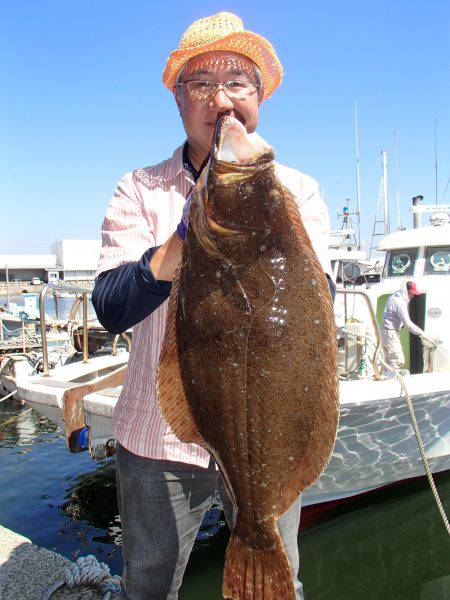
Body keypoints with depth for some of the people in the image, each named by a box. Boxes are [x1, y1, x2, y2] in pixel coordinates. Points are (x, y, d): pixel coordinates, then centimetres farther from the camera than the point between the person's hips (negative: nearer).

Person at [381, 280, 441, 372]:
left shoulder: (393, 297, 11)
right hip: (391, 332, -10)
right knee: (398, 360, -10)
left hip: (386, 331, 10)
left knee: (389, 359, 14)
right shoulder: (400, 303, -20)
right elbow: (408, 323, -23)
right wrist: (422, 334, -19)